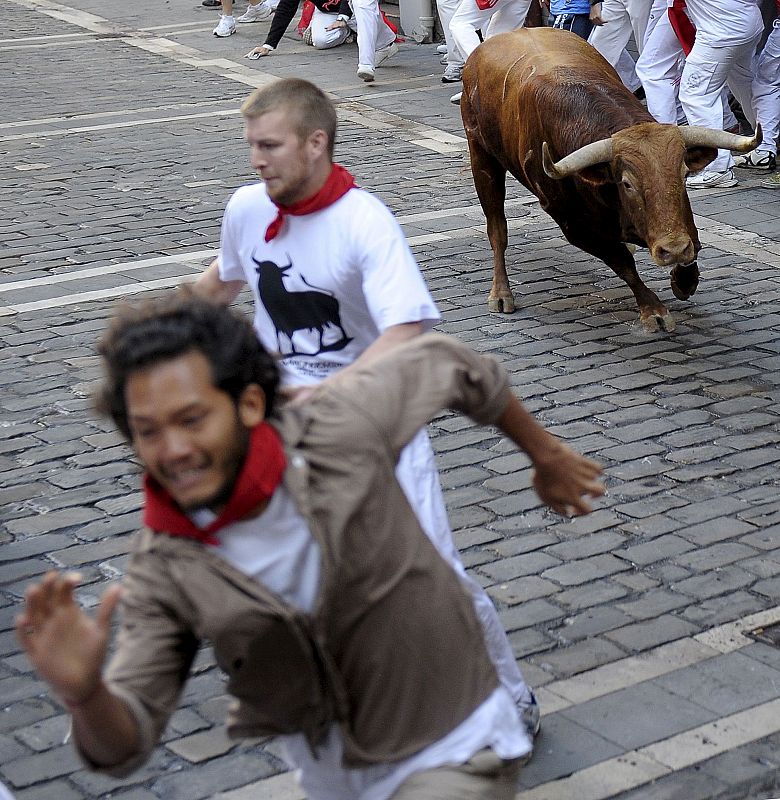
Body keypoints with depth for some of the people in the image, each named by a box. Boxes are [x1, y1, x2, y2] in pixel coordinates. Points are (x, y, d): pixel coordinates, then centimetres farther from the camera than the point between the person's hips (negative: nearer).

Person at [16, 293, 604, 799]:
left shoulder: (336, 433, -25)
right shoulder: (163, 572, -18)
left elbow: (445, 365, -5)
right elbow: (124, 743, -17)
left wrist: (546, 454, 10)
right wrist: (82, 692, -41)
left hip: (450, 750, -4)